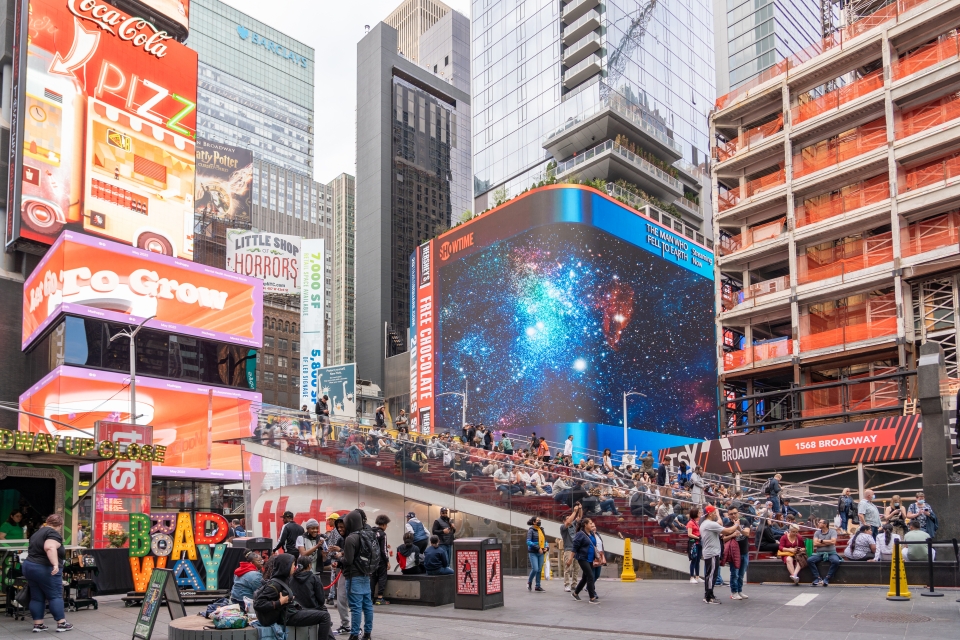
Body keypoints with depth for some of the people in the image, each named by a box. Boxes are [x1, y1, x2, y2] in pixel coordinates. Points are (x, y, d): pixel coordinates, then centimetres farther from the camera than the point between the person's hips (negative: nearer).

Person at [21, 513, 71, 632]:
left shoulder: (37, 533, 19)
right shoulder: (53, 533, -11)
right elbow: (50, 548, -28)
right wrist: (55, 564, -34)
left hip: (29, 566, 9)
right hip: (45, 569, -9)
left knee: (37, 597, 11)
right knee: (55, 596, -2)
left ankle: (38, 624, 12)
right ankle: (61, 623, -1)